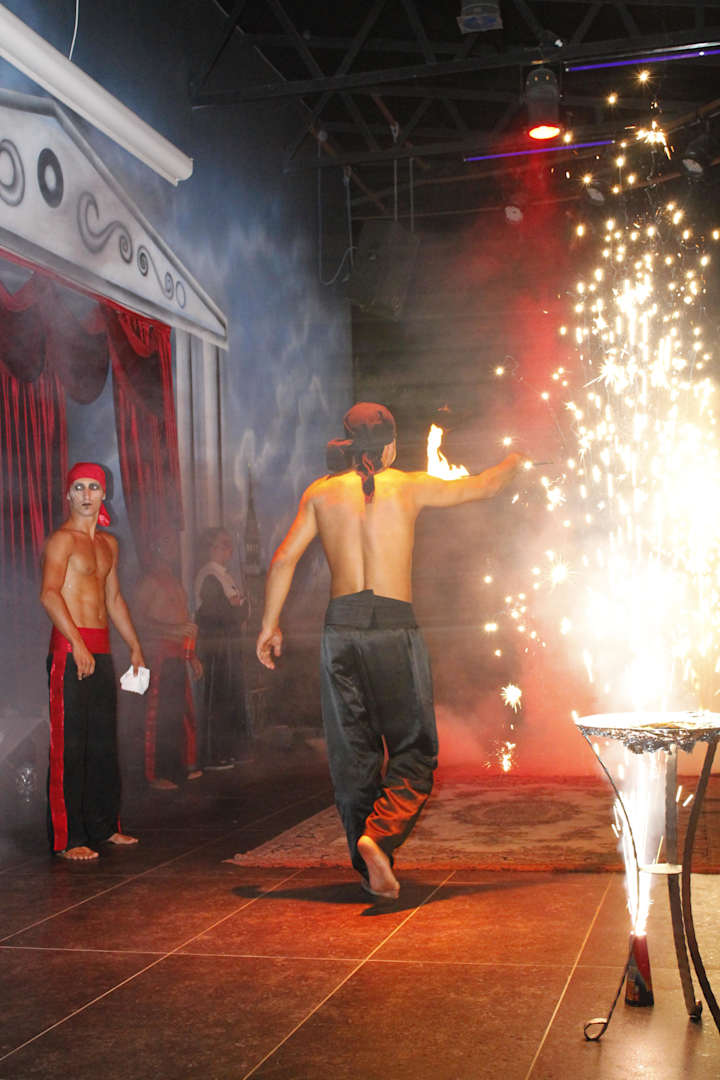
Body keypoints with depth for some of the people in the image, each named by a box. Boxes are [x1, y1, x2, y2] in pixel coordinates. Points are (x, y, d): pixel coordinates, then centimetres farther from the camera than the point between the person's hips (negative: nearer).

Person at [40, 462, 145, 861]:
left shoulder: (108, 544, 19)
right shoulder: (61, 540, -6)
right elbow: (49, 594, -19)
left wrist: (134, 646, 26)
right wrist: (77, 643, -28)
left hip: (101, 649, 8)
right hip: (69, 649, -8)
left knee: (104, 742, 12)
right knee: (69, 745, -6)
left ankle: (103, 825, 23)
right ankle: (68, 839, -2)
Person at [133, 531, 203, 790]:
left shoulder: (175, 582, 23)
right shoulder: (149, 581, -5)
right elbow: (139, 618, -15)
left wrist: (193, 656, 25)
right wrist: (173, 630, -22)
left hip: (178, 657, 8)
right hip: (160, 655, -8)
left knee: (183, 713, 10)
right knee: (160, 715, -8)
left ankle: (183, 767, 19)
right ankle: (157, 774, -5)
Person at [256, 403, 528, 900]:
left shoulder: (320, 493, 9)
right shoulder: (408, 486, 3)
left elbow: (284, 560, 5)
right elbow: (484, 485, 16)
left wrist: (270, 624, 14)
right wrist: (514, 463, 37)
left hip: (341, 627, 3)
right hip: (394, 625, -3)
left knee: (353, 754, 11)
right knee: (415, 750, 4)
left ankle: (368, 863, 13)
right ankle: (380, 833, -18)